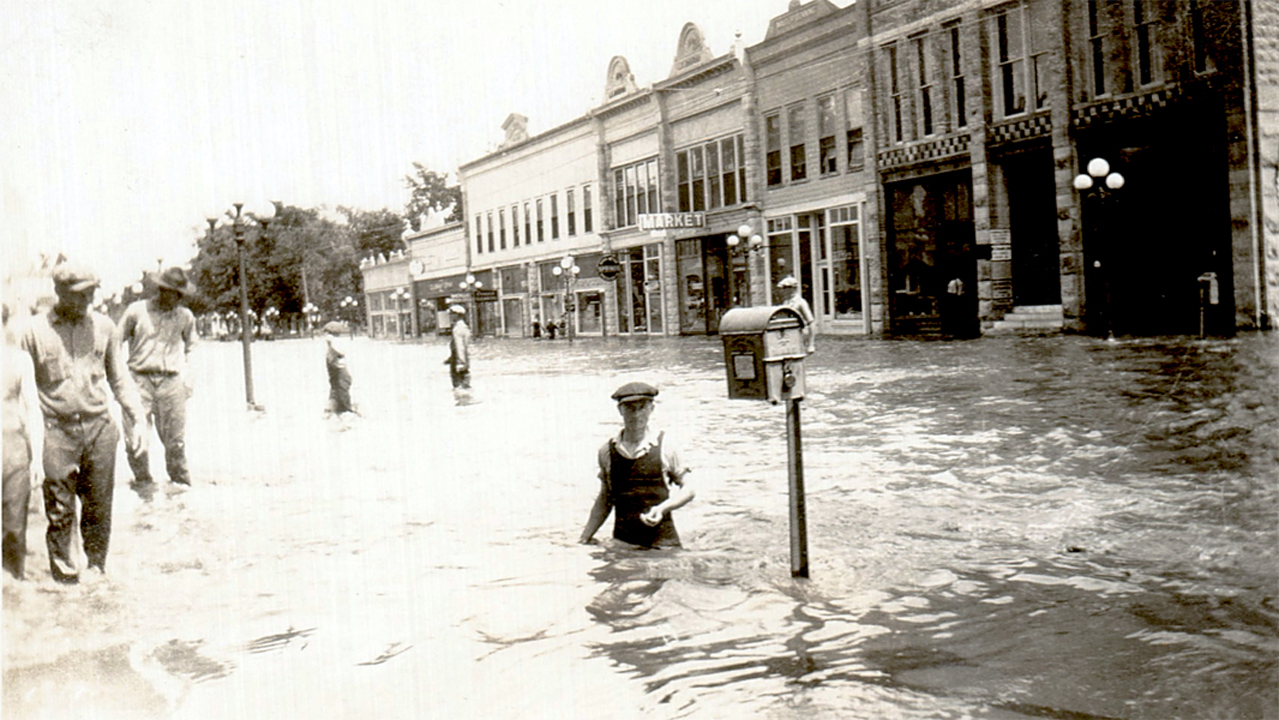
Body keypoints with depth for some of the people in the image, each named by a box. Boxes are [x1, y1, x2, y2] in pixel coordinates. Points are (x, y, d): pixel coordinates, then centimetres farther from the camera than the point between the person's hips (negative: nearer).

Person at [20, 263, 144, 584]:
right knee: (60, 508, -1)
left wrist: (135, 419, 10)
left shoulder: (103, 326, 7)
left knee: (99, 506, 6)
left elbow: (119, 377, 16)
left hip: (98, 427, 2)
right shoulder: (35, 331, 0)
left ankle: (97, 567, 19)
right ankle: (62, 567, 13)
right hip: (57, 429, -2)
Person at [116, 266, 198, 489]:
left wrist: (187, 377, 14)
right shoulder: (137, 311, 2)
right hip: (140, 379, -2)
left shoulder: (185, 317, 10)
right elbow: (117, 341, 10)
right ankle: (142, 479, 11)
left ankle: (180, 480, 19)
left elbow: (189, 347, 24)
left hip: (171, 381, 2)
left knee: (175, 437, 2)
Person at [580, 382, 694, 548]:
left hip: (661, 542, -2)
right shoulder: (606, 452, 5)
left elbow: (687, 490, 6)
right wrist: (583, 541, 12)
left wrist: (662, 508, -11)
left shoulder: (664, 446, -1)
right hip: (622, 543, 2)